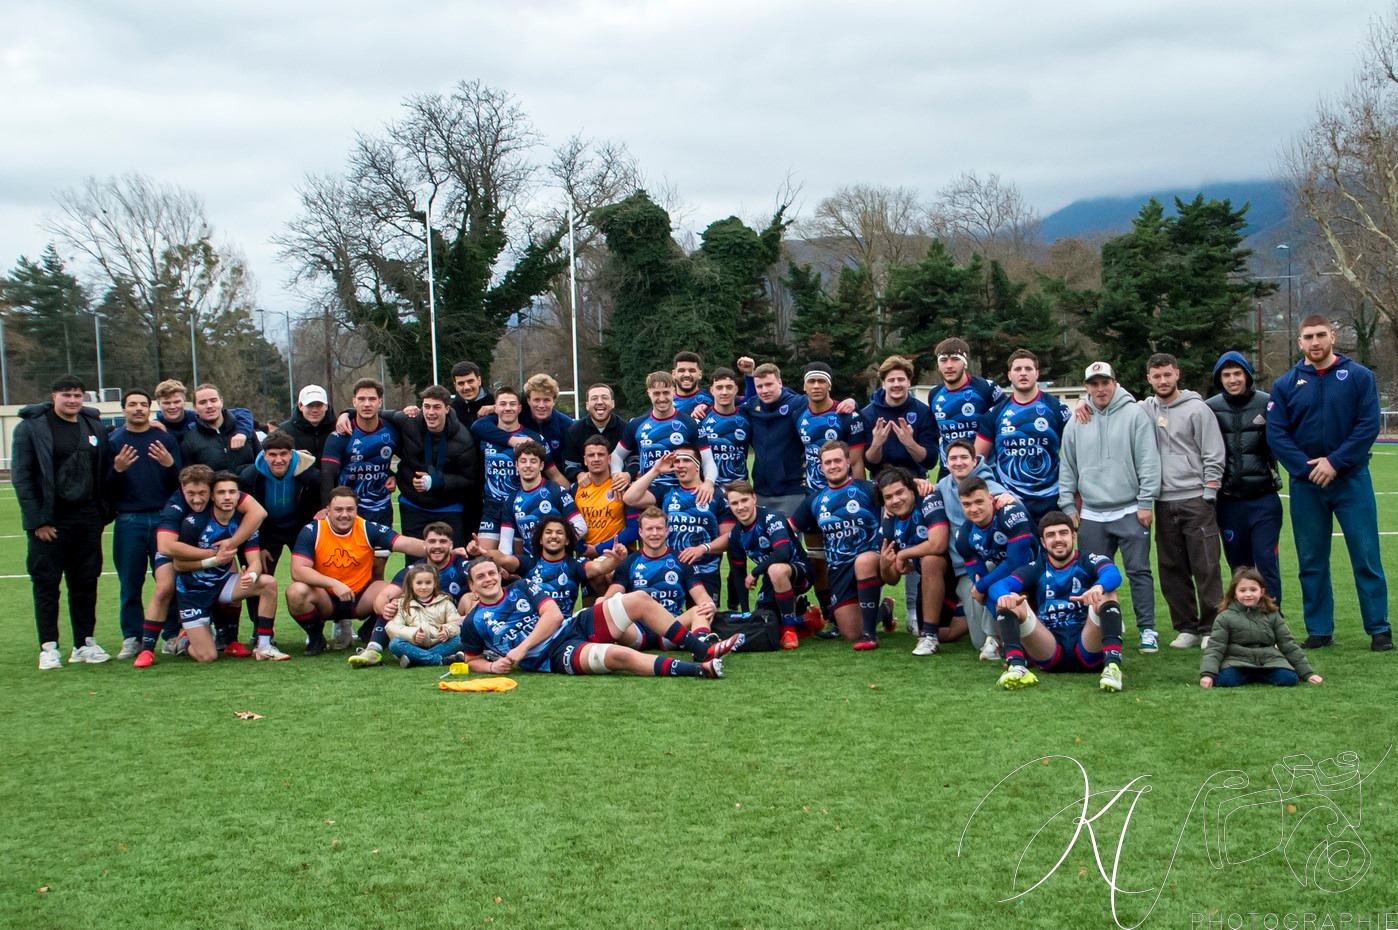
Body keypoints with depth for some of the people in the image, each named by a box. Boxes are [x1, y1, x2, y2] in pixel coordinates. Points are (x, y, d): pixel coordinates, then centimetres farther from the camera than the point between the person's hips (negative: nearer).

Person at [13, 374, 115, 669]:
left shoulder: (94, 426, 9)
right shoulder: (31, 427, -4)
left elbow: (104, 472, 12)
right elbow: (21, 476, -7)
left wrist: (104, 512, 3)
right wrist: (36, 520, -12)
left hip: (87, 520, 4)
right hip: (48, 522, -4)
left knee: (85, 583, 8)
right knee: (46, 584, 1)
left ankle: (85, 642, 16)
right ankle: (48, 647, 6)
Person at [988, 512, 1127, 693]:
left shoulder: (1089, 562, 7)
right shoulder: (1035, 570, 12)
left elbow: (1113, 574, -18)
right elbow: (998, 586, -6)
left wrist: (1098, 587, -43)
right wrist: (1003, 596, -32)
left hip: (1089, 651, -2)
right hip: (1049, 653, 2)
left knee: (1107, 593, -22)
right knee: (1010, 600, -15)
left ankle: (1112, 665, -41)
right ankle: (1016, 666, -40)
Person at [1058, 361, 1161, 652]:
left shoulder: (1135, 414, -2)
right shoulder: (1076, 422, 9)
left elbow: (1149, 461, -6)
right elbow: (1067, 468, 13)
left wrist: (1146, 502, -10)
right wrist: (1068, 506, 8)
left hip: (1129, 511, -4)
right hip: (1091, 515, 4)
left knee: (1139, 572, -2)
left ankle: (1147, 629, 4)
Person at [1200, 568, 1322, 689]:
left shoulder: (1272, 616, 10)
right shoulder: (1225, 617, 1)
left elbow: (1289, 645, 13)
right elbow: (1214, 648, -4)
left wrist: (1308, 673, 9)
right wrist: (1207, 674, -20)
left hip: (1269, 661, 2)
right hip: (1238, 662, -2)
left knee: (1289, 678, -27)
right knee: (1224, 680, -34)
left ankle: (1261, 675, -1)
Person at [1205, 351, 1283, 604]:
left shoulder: (1267, 403, -3)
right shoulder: (1210, 408, 2)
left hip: (1263, 498, -2)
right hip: (1228, 501, 2)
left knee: (1267, 562, -3)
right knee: (1239, 566, 11)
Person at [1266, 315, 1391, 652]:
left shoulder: (1359, 376, -1)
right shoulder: (1285, 384, 4)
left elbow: (1368, 425, -8)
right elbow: (1276, 434, -2)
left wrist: (1335, 462, -16)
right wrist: (1306, 468, -13)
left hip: (1352, 480, -2)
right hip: (1305, 484, 2)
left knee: (1366, 557, -1)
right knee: (1312, 561, 7)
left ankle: (1379, 629, 8)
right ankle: (1319, 630, 15)